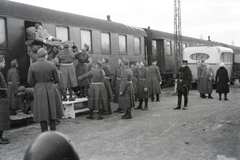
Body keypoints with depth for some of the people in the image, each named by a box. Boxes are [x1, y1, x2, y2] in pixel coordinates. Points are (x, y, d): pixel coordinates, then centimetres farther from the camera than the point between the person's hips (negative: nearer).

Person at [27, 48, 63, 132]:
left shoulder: (32, 66, -6)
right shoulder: (51, 65, -6)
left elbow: (30, 81, -3)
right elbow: (57, 79, -1)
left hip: (39, 90, 0)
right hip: (51, 89, 0)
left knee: (42, 112, 6)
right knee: (52, 110, 13)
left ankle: (44, 131, 9)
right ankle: (53, 129, 20)